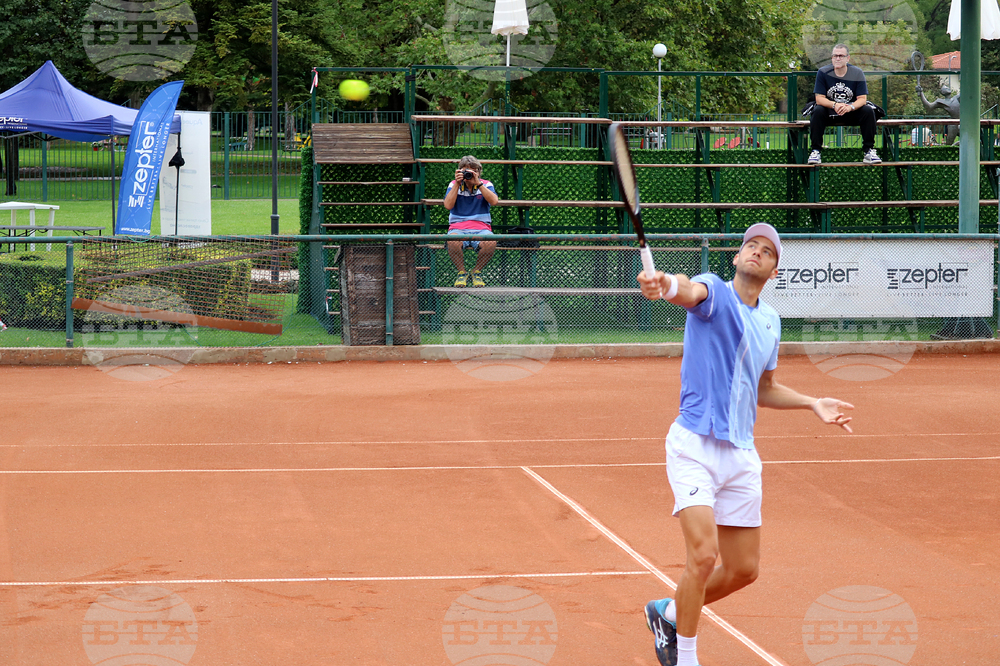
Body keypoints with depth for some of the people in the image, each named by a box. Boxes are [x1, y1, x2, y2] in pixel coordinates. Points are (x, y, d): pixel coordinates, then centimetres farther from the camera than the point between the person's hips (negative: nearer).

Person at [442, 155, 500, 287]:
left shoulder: (486, 185, 9)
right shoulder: (454, 185, 10)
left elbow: (494, 201, -11)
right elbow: (448, 205, -6)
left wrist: (478, 183, -15)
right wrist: (457, 184, -10)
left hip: (481, 228, 0)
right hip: (458, 228, 0)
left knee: (490, 243, -35)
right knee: (453, 242, -38)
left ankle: (476, 272, -6)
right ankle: (462, 272, -9)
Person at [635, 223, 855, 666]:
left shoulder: (770, 321, 14)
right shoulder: (713, 291, -6)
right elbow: (690, 291, -32)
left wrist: (812, 404, 14)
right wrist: (665, 285, -56)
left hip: (742, 453, 7)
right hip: (695, 446, -7)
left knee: (743, 570, 9)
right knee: (703, 556, -18)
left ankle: (668, 613, 33)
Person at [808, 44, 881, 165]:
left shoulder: (857, 73, -5)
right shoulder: (823, 72, -7)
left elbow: (862, 99, -10)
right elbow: (819, 98, -11)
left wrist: (850, 107, -33)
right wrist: (834, 105, -32)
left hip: (851, 112, 1)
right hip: (829, 113, -1)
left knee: (868, 111, -24)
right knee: (817, 111, -30)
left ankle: (868, 151, -16)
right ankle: (816, 151, -23)